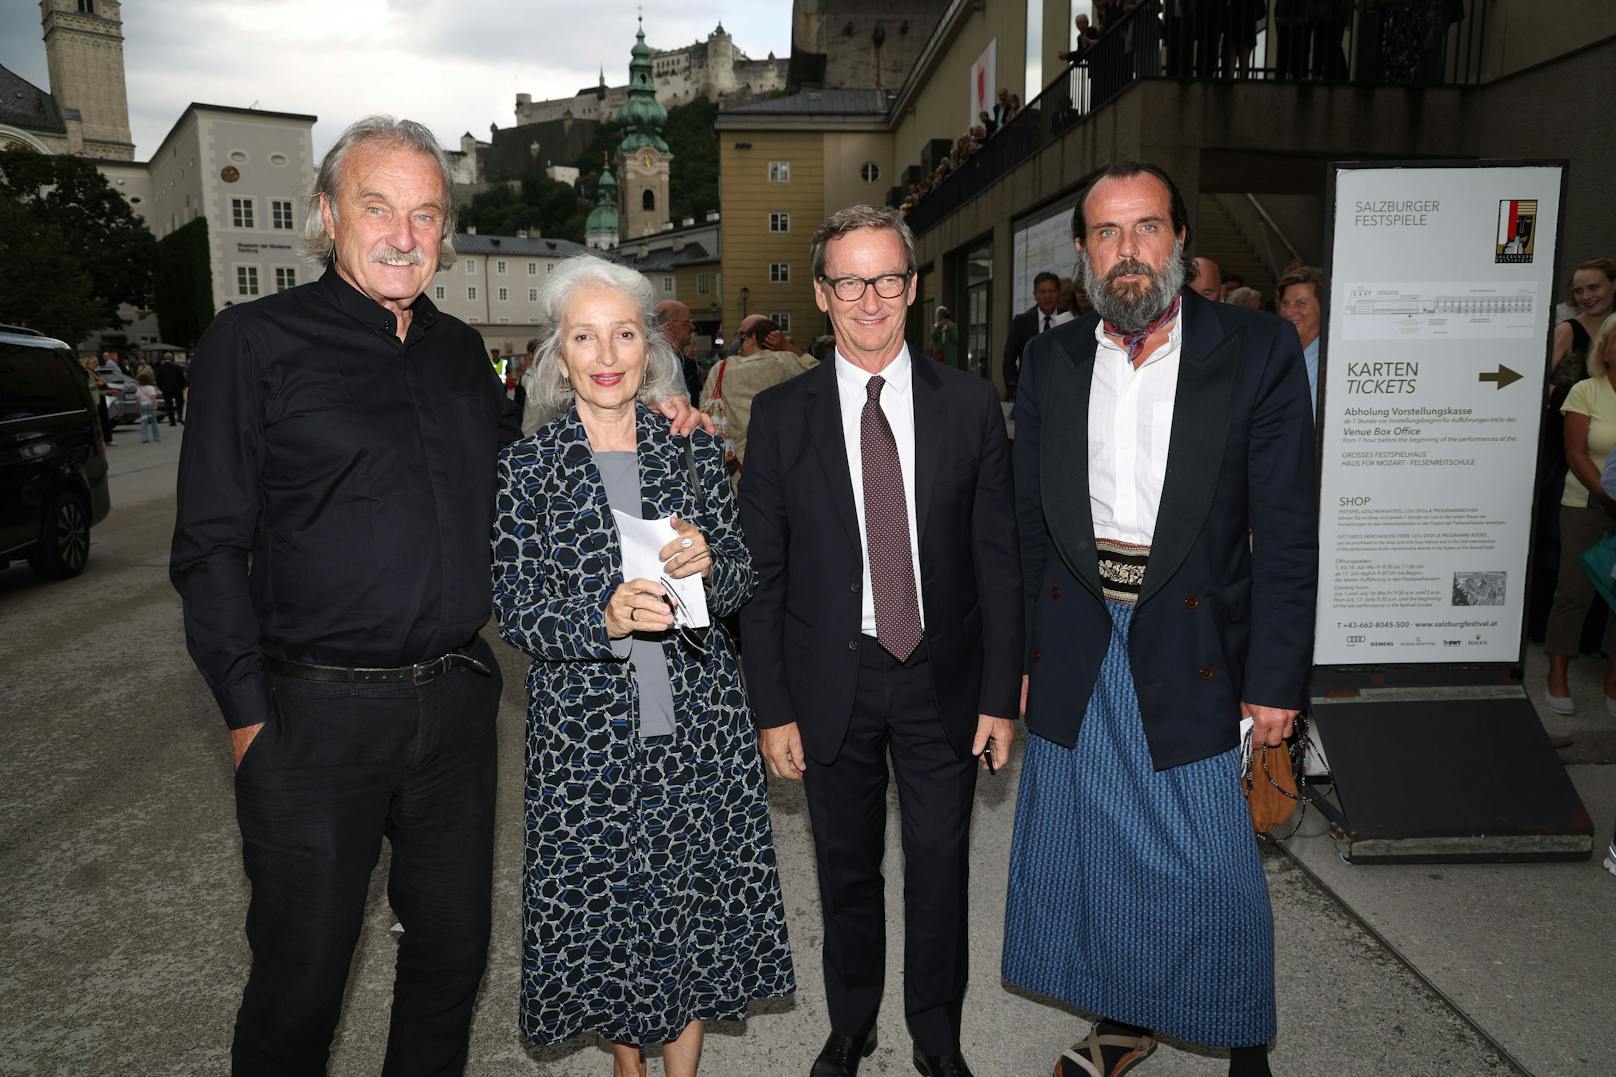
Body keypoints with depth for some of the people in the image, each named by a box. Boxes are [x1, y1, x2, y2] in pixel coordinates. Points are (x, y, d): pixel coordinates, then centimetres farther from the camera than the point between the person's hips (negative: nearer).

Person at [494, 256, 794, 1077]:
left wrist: (706, 564, -20)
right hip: (588, 726, -1)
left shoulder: (692, 448, 2)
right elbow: (514, 612, -6)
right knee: (605, 902, 12)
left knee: (699, 895, 11)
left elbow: (742, 580, 3)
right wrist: (605, 619, -24)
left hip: (699, 724, 2)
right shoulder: (526, 465, -3)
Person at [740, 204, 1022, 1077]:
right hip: (832, 683, 0)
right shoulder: (780, 415, -2)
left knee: (940, 869, 13)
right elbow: (761, 571, -2)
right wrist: (773, 707, -4)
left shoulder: (969, 405, -1)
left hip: (942, 677, 0)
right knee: (847, 871, 15)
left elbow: (998, 558, 0)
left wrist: (999, 694, -3)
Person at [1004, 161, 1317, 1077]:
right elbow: (1026, 522, 7)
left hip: (1193, 651, -3)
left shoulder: (1259, 351, -5)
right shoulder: (1051, 361, 5)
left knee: (1212, 866, 5)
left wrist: (1276, 676, -8)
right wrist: (1015, 654, 5)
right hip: (1075, 650, 3)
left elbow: (1286, 530, -6)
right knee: (1091, 851, 15)